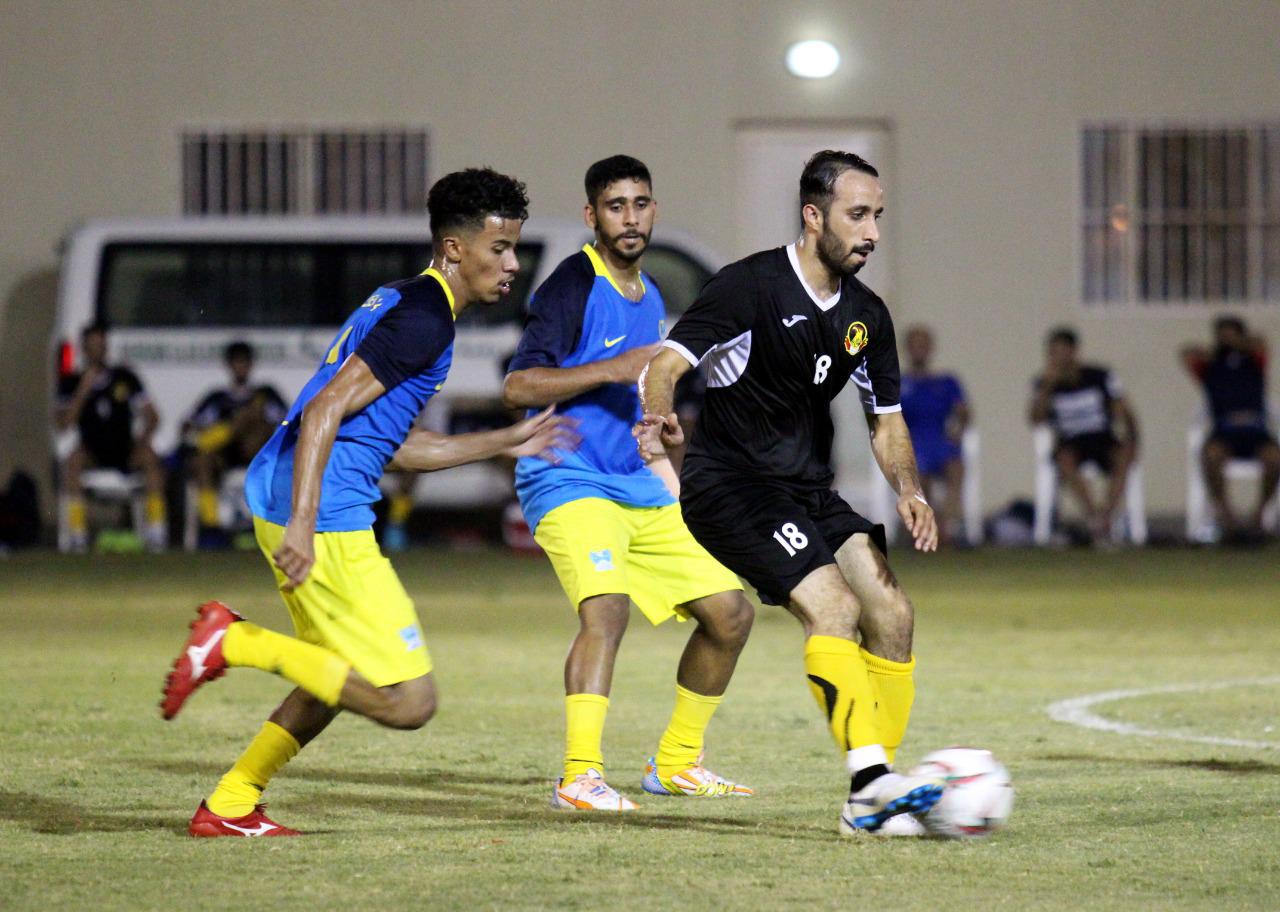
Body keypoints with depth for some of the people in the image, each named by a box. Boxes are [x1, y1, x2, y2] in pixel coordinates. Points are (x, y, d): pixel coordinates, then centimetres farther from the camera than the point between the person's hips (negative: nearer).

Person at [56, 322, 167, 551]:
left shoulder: (124, 377, 5)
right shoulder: (72, 384, 5)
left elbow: (151, 416, 4)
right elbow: (63, 424, -8)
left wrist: (143, 440, -15)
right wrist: (83, 391, -16)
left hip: (126, 453, 0)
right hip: (92, 453, 0)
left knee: (150, 457, -31)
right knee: (73, 461, -33)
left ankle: (156, 531, -31)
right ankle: (78, 533, -32)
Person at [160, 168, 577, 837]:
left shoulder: (403, 304, 20)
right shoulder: (424, 319, -11)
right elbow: (326, 411, -21)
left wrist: (504, 443, 29)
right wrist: (301, 528, -27)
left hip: (282, 500, 11)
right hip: (323, 517, -11)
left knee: (343, 678, 26)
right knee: (408, 701, -12)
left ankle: (228, 806, 27)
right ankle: (236, 642, -10)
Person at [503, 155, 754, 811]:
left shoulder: (649, 298, 16)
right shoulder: (575, 284, -10)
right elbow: (517, 387, -19)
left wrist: (665, 474, 25)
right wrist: (612, 369, -25)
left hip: (639, 489, 9)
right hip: (568, 484, -9)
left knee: (729, 611, 6)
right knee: (606, 607, -30)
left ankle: (675, 763, 19)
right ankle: (579, 779, -32)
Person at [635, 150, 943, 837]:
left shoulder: (867, 315, 7)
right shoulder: (750, 286, -14)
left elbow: (886, 420, 17)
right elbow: (665, 363, -22)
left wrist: (908, 490, -2)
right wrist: (660, 415, -44)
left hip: (809, 491, 8)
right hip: (728, 487, -7)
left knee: (892, 613, -6)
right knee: (834, 605, -25)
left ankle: (870, 804, 0)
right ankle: (872, 778, -29)